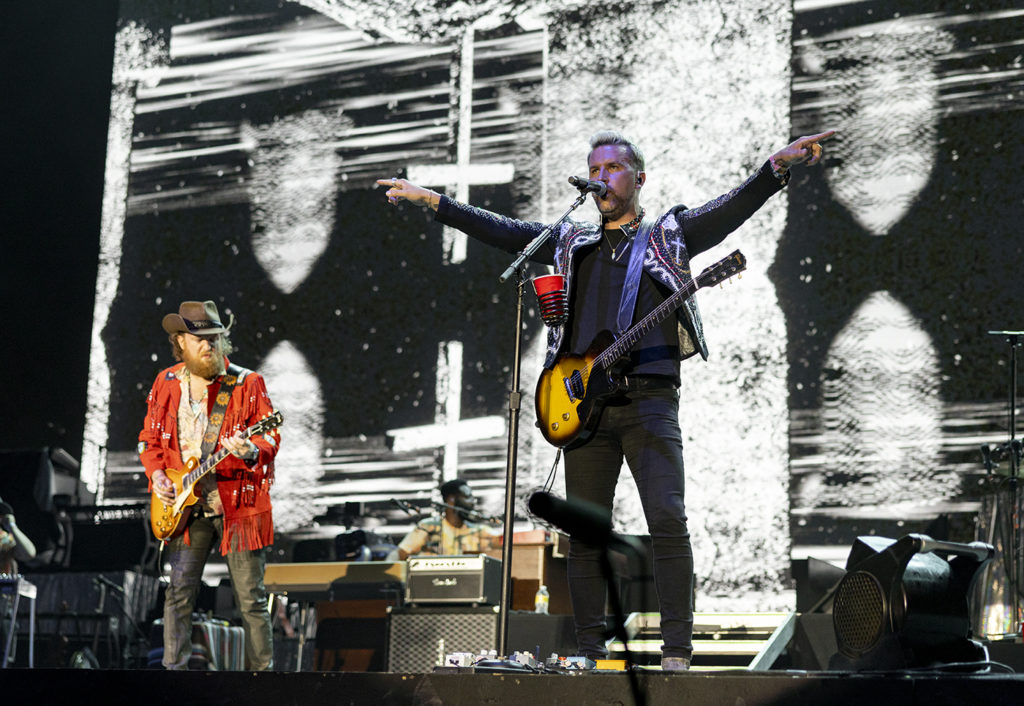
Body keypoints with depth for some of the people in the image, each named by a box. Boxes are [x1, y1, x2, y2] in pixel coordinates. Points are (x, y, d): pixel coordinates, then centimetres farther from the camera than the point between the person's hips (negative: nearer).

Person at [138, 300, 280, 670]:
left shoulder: (247, 384, -2)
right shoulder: (166, 384, 9)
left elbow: (270, 436, -6)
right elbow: (149, 438, 17)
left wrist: (251, 452, -28)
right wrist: (157, 475, 1)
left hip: (238, 504, -3)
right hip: (185, 505, 3)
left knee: (251, 599, 1)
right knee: (179, 593, -1)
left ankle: (260, 673, 10)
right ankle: (174, 671, 5)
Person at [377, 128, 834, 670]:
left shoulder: (670, 234, 12)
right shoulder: (571, 243, 21)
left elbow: (731, 208, -3)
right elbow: (500, 230, 17)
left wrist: (778, 165, -20)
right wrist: (431, 200, 9)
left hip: (649, 398, -3)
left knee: (668, 520, -13)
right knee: (584, 531, 3)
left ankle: (676, 652, -11)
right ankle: (589, 654, 10)